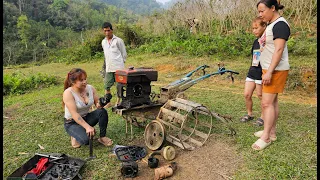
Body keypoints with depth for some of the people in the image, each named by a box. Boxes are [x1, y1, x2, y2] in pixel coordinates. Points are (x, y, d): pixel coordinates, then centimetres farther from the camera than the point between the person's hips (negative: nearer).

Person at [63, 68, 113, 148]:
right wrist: (87, 127, -36)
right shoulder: (68, 93, -22)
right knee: (87, 139, -30)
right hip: (72, 123, -5)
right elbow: (74, 114, -27)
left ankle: (102, 137, -8)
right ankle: (76, 136, 5)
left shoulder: (90, 88, -7)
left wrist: (100, 104, -25)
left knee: (102, 111, -24)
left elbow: (97, 102, 1)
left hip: (86, 118, 5)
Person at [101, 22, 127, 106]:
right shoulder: (103, 42, 14)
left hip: (118, 68, -5)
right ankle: (107, 102, 17)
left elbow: (124, 54, 1)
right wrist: (105, 64, 17)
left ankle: (118, 102, 14)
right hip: (108, 68, 5)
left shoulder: (118, 40, -3)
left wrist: (121, 63, 3)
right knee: (107, 86, 5)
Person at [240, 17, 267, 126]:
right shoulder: (256, 41, 13)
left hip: (261, 73, -7)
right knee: (246, 94, 6)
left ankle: (263, 116, 21)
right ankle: (249, 114, 25)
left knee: (261, 95, 4)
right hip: (252, 72, 7)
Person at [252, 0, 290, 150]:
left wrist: (269, 72, -26)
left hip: (275, 70, -10)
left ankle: (266, 137, 0)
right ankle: (271, 132, 22)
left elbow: (279, 50, -22)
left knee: (267, 103, -9)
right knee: (272, 101, 12)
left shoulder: (280, 24, -14)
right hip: (268, 69, 10)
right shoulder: (271, 24, 15)